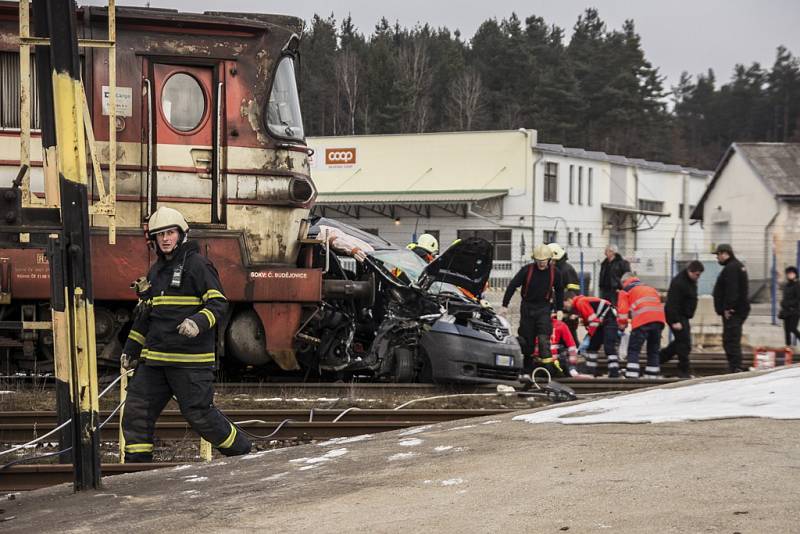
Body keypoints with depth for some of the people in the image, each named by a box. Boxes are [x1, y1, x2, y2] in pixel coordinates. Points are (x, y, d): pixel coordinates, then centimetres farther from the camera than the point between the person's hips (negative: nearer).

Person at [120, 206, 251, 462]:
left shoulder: (197, 264, -6)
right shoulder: (156, 271, 18)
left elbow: (218, 302, -11)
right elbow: (144, 314, 27)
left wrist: (199, 322, -30)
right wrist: (130, 350, 27)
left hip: (190, 358, -7)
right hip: (155, 359, 7)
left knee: (200, 413, -4)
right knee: (136, 410, 2)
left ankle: (243, 454, 14)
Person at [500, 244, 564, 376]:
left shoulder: (554, 272, -3)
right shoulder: (527, 270, -10)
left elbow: (559, 290, 12)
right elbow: (512, 286, -6)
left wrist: (559, 309, 10)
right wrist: (504, 305, -8)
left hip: (544, 308, -1)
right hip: (527, 307, 1)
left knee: (544, 338, -16)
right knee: (526, 340, 7)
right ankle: (527, 369, 21)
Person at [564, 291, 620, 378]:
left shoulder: (580, 302, -14)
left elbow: (593, 320, -21)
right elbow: (588, 323, 17)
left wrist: (588, 338, -16)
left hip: (610, 319, -11)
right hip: (601, 322, 11)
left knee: (609, 347, -18)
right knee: (591, 346, 12)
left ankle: (614, 373, -21)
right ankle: (591, 371, 16)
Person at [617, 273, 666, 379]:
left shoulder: (625, 291, 19)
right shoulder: (651, 288, 35)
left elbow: (622, 310, 10)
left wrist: (622, 328, 21)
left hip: (642, 320, -5)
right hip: (659, 319, 5)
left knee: (633, 350, -1)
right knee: (653, 350, 16)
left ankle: (631, 376, -12)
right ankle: (652, 376, 15)